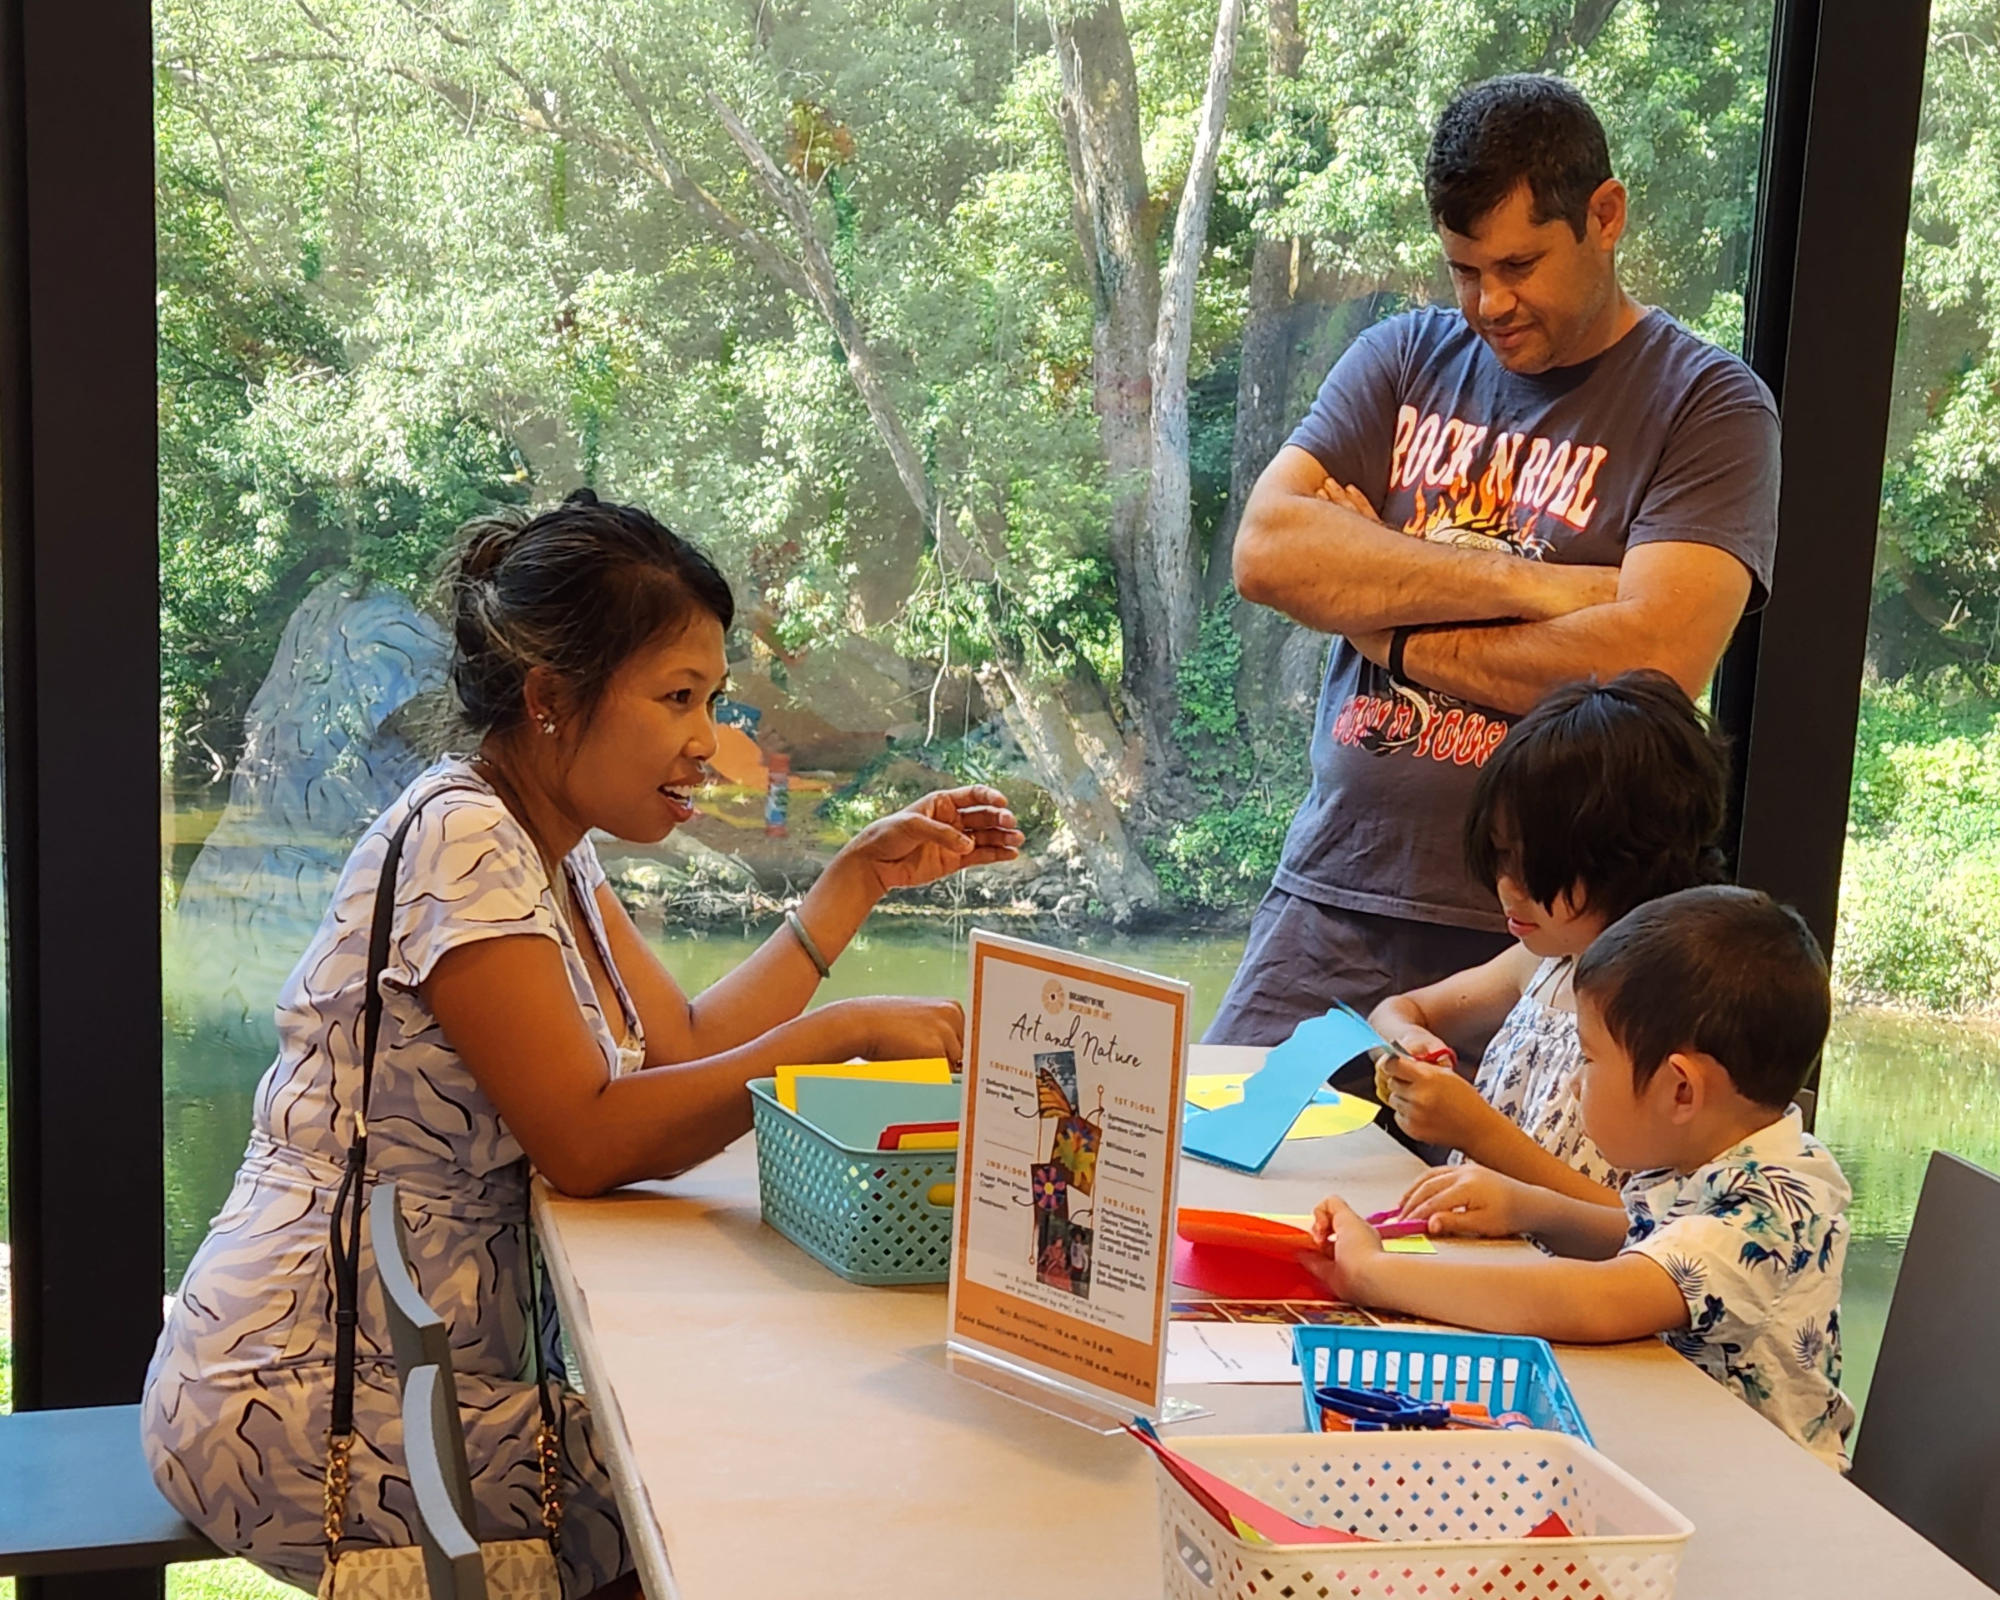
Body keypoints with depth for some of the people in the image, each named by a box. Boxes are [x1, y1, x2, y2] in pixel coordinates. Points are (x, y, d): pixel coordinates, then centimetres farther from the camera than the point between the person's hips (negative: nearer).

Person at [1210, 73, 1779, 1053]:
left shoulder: (1708, 407, -2)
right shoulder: (1405, 359, 10)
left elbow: (1653, 662, -17)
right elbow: (1266, 551, -5)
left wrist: (1388, 630, -7)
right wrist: (1524, 582, -12)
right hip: (1331, 900, 4)